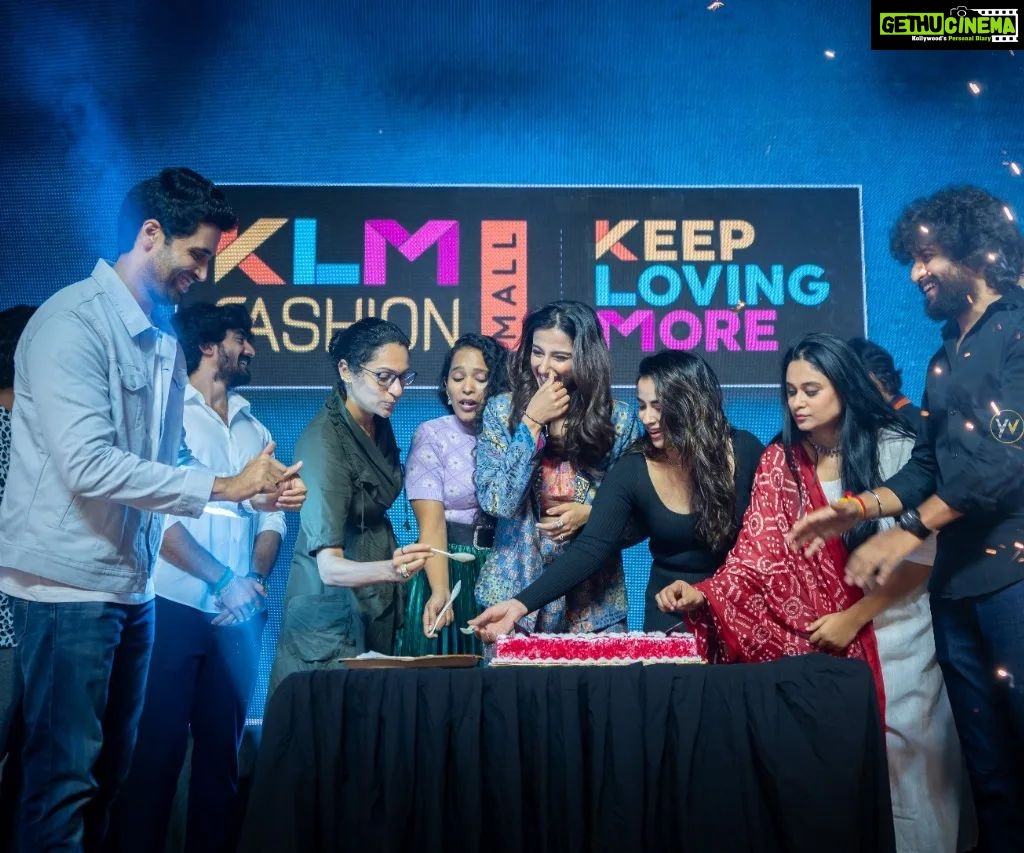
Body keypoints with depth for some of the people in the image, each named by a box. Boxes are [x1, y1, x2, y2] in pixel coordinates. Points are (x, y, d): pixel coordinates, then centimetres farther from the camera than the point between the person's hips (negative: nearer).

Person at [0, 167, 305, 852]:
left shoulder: (166, 345, 11)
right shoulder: (73, 320, -13)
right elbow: (87, 464, -22)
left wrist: (253, 494, -1)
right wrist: (221, 486, -17)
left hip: (132, 585, 8)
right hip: (69, 585, -8)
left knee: (111, 771, 15)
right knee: (65, 776, 0)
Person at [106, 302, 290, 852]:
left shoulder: (256, 431, 17)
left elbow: (272, 519, 11)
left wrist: (254, 581, -8)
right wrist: (224, 580, -15)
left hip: (239, 616, 5)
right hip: (175, 606, -5)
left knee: (222, 746, 10)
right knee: (156, 744, -3)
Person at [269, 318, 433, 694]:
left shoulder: (379, 423, 0)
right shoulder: (324, 441, -23)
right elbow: (329, 566, -30)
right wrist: (389, 570, -47)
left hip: (377, 609, 7)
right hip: (335, 613, -7)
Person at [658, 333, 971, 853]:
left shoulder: (894, 449, -8)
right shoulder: (779, 461, -1)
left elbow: (921, 555, -9)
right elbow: (759, 551, -10)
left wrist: (854, 617, -14)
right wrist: (702, 594, -26)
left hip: (894, 633, -2)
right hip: (818, 638, 2)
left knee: (897, 751, 1)